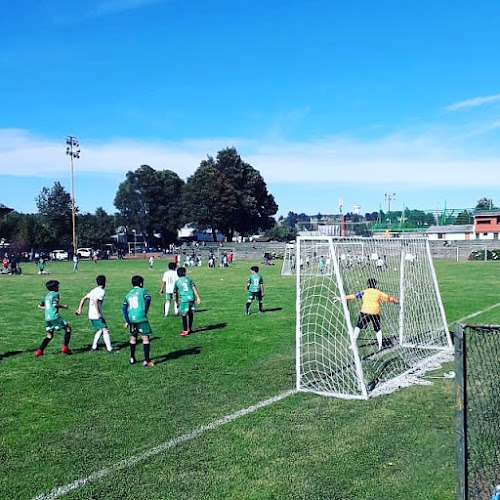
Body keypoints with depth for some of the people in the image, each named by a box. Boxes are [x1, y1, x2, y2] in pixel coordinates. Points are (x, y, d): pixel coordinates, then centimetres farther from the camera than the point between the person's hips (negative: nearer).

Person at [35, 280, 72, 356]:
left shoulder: (46, 295, 20)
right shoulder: (55, 294, -1)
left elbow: (39, 306, 21)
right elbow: (55, 304, -16)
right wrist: (63, 306, -1)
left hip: (47, 318, 7)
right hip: (54, 317, -7)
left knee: (49, 335, 16)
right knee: (68, 328, 5)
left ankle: (39, 351, 5)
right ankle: (65, 347, -2)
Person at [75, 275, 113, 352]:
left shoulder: (94, 290, 17)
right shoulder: (101, 291, -9)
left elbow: (83, 298, 17)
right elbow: (96, 301, -22)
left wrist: (80, 309, 17)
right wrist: (98, 313, -24)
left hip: (90, 316, 9)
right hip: (97, 316, -9)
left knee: (100, 330, 19)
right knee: (105, 330, -9)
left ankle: (94, 346, 15)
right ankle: (109, 348, -15)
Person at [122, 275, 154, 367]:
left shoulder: (128, 294, 19)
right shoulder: (142, 291, 6)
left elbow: (124, 308, 13)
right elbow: (148, 298, -14)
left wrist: (127, 321, 13)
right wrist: (145, 311, -3)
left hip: (131, 318, 6)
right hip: (141, 318, -6)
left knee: (133, 337, 22)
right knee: (145, 337, -4)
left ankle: (132, 358, 31)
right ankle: (146, 361, -9)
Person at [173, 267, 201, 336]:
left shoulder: (177, 282, 11)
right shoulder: (189, 279, 13)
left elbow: (175, 294, 14)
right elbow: (194, 288, 4)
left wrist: (177, 303, 26)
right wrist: (198, 298, 1)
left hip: (184, 299, -2)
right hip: (191, 298, 3)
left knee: (184, 315, 3)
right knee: (191, 313, 15)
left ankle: (185, 330, 0)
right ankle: (189, 328, 27)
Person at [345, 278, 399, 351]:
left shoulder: (364, 292, 6)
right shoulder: (379, 293, 9)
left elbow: (353, 296, 6)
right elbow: (388, 298, 18)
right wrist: (395, 301, 37)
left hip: (365, 312, -1)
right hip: (375, 313, 1)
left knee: (358, 327, 9)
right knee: (378, 329, 16)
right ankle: (380, 346, 15)